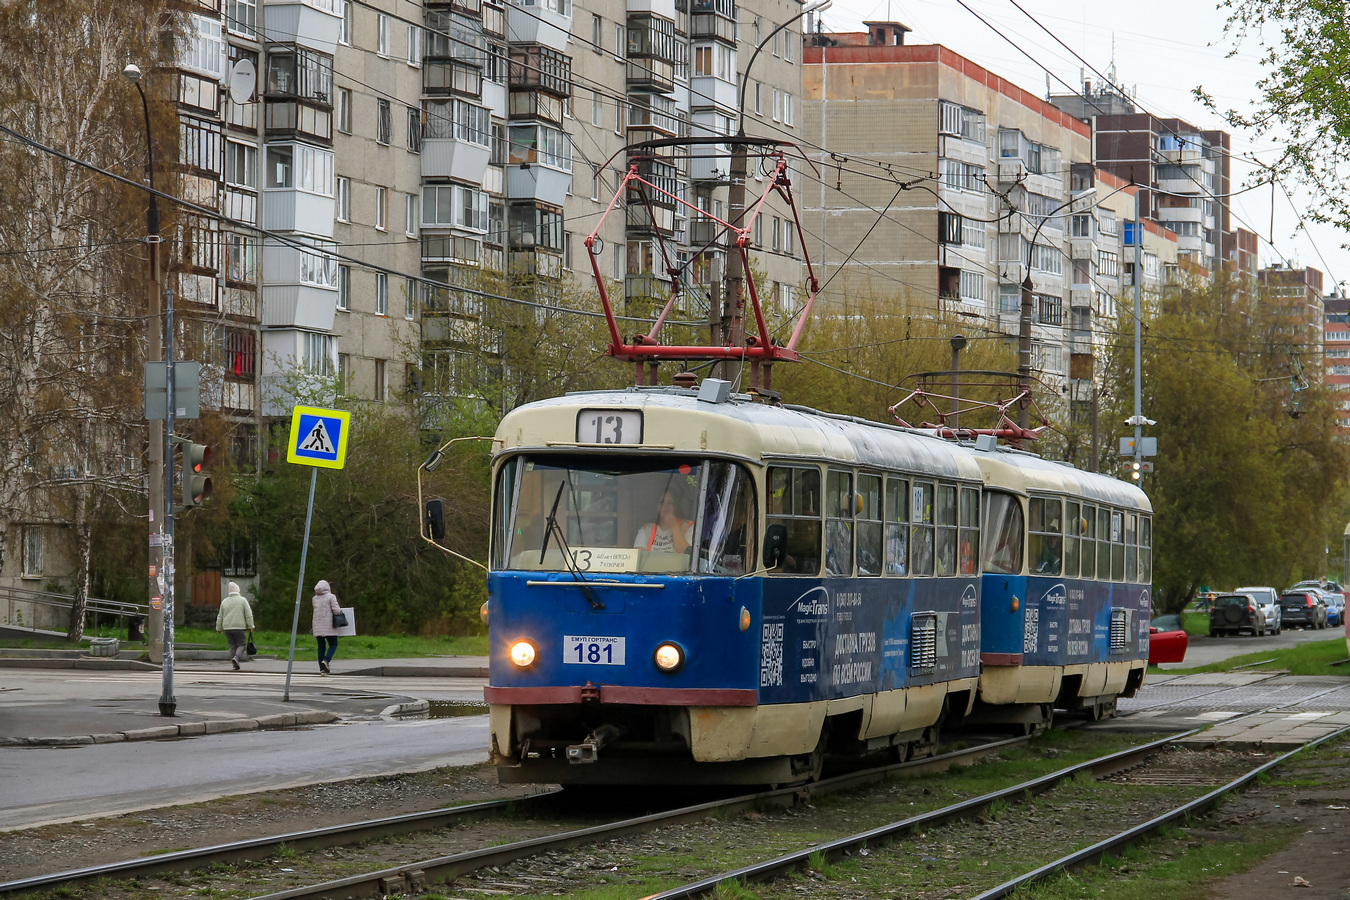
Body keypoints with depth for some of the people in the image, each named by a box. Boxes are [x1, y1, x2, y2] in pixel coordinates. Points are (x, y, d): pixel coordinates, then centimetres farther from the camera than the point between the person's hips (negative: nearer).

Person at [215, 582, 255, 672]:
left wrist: (219, 628, 21)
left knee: (232, 646, 9)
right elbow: (249, 615, -5)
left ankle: (235, 665, 4)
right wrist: (250, 626, 2)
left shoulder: (224, 602, 7)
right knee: (241, 645, 4)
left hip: (227, 627, 3)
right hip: (239, 627, -3)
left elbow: (220, 617, 12)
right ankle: (236, 657, -22)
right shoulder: (242, 600, -2)